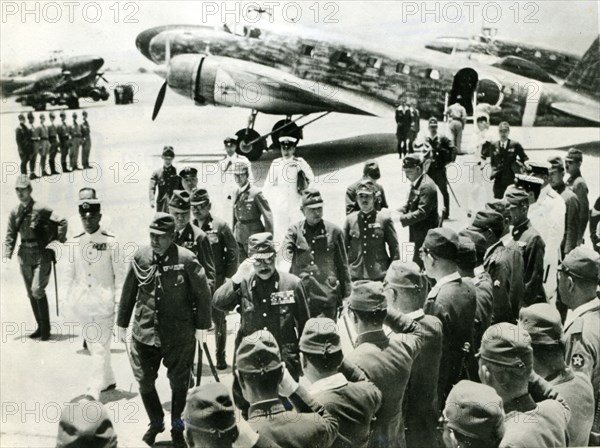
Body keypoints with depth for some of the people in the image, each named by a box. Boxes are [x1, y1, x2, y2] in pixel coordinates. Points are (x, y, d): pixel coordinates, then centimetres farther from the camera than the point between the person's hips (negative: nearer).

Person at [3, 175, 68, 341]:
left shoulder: (41, 209, -11)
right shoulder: (14, 212, 6)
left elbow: (62, 222, -12)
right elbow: (10, 235, 10)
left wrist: (58, 241, -11)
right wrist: (7, 255, 1)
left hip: (42, 254, -6)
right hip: (25, 256, 6)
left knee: (37, 290, -14)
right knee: (31, 293, 10)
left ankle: (46, 328, -2)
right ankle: (41, 327, 22)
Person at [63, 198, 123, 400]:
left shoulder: (111, 242, -7)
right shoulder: (75, 242, 4)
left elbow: (119, 273, -4)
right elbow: (70, 272, 11)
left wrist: (119, 298, -7)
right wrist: (69, 296, 6)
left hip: (103, 302, -5)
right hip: (82, 302, 5)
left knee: (100, 346, -6)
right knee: (93, 344, 15)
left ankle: (94, 390, -4)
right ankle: (108, 381, 31)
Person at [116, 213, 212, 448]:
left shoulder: (186, 259, -14)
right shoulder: (140, 257, -4)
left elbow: (203, 293, -6)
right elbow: (128, 292, 6)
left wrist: (201, 325, -3)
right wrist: (122, 323, 10)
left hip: (179, 335, -3)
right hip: (144, 332, 3)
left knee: (179, 383, 12)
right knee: (144, 382, 11)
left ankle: (177, 426, 34)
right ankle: (155, 422, 36)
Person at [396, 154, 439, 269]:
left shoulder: (427, 186, -21)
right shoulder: (415, 184, 10)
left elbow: (422, 212, -26)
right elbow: (410, 204, 17)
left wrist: (402, 218, -26)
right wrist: (399, 211, -2)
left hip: (425, 235, -10)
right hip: (420, 233, 10)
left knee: (418, 265, -7)